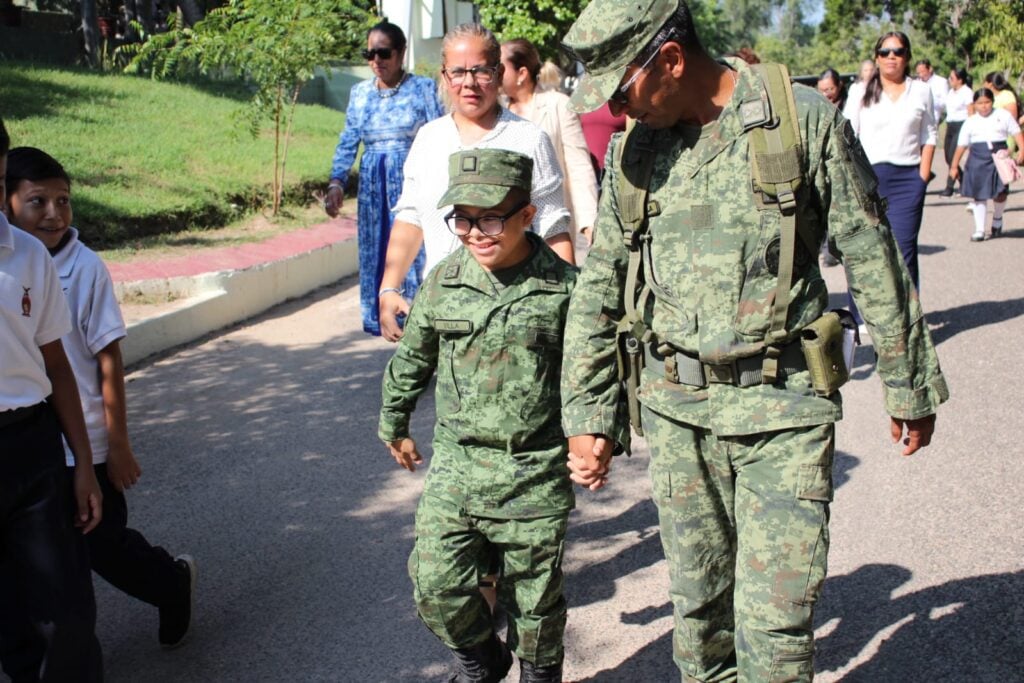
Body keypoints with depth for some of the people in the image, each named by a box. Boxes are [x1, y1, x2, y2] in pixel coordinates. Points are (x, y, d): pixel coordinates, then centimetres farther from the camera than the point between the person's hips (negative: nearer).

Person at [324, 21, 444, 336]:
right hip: (373, 184, 4)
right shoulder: (360, 93, 10)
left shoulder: (423, 88, -1)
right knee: (375, 251, 5)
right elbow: (348, 142, 9)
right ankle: (383, 320, 15)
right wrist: (336, 182, -4)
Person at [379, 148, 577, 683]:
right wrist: (394, 424, 25)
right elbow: (411, 359, 16)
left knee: (534, 596, 9)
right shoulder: (443, 283, 1)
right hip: (456, 464, 3)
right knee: (437, 586, 1)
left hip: (536, 475, -2)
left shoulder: (564, 287, -8)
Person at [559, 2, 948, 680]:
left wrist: (910, 386, 5)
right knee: (698, 604, 14)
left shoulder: (803, 118, -8)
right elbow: (598, 289, 10)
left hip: (782, 404, -3)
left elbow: (872, 255, -1)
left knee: (774, 623, -5)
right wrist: (588, 416, 8)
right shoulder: (633, 149, 3)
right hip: (676, 409, 4)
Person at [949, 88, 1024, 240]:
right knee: (979, 195, 1)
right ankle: (979, 230, 10)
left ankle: (997, 218, 27)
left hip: (999, 158, -1)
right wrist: (954, 166, 9)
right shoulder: (971, 122, 9)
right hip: (978, 160, 1)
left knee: (1000, 193, -5)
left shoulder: (1003, 115, 7)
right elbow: (961, 145, 10)